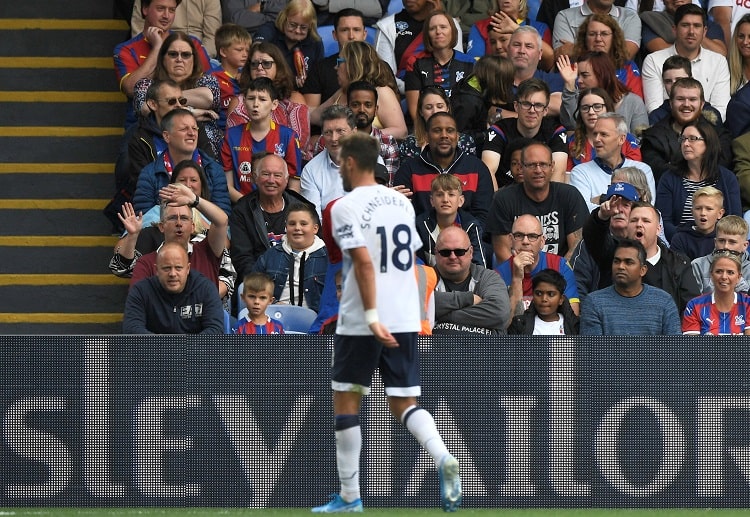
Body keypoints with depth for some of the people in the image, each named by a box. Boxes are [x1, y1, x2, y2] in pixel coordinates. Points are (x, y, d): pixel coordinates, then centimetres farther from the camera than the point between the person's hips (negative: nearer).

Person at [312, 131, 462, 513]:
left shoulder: (346, 207, -9)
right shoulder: (401, 202, 12)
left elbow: (364, 262, -20)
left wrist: (372, 318, -23)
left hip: (360, 323, -6)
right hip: (406, 320, 6)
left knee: (346, 402, 9)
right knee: (404, 404, 9)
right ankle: (444, 460, -20)